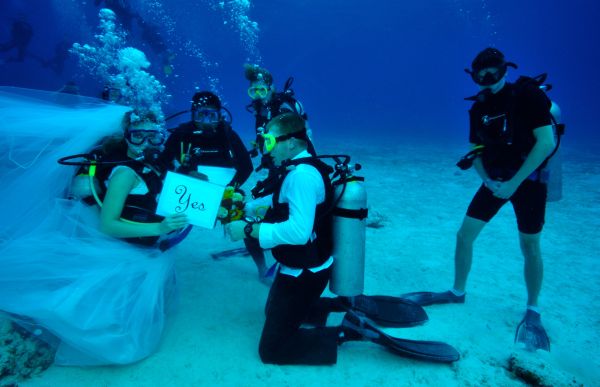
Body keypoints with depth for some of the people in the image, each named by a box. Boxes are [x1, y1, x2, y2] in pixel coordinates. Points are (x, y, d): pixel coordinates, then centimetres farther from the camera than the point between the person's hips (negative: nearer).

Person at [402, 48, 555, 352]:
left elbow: (546, 142, -18)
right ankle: (457, 292, 20)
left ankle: (532, 312, 19)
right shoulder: (478, 107, 2)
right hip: (495, 181, 5)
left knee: (529, 246, 1)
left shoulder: (529, 95, -12)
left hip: (528, 180, -4)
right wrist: (487, 179, -8)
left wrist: (514, 182, -20)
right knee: (464, 234, 1)